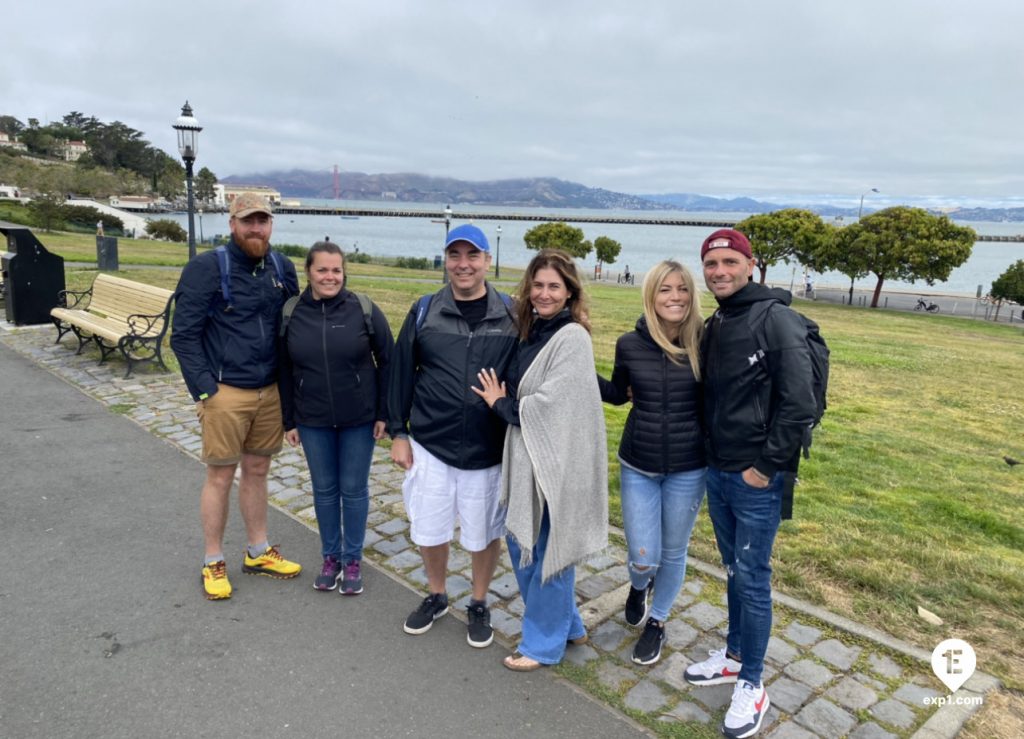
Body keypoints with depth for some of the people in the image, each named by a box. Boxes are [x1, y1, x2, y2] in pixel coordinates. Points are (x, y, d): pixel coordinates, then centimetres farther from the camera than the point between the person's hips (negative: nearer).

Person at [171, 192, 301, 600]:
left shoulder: (282, 268, 6)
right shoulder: (207, 268, -9)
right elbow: (183, 334, -9)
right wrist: (203, 390, -13)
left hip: (271, 391, 5)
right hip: (225, 392, -5)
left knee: (257, 471, 16)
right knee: (220, 476, 6)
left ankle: (258, 552, 31)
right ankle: (213, 563, 22)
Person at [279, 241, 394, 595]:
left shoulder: (364, 310, -10)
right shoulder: (291, 313, -4)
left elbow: (388, 362, -4)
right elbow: (284, 372, 4)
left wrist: (384, 414, -6)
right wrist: (288, 421, 4)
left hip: (359, 419, -2)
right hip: (312, 421, 2)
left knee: (354, 489, 9)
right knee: (324, 489, 14)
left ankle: (353, 560, 26)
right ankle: (330, 556, 32)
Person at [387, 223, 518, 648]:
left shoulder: (511, 317, -3)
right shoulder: (424, 311, 0)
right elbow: (401, 372, 4)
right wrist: (398, 432, 3)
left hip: (487, 451, -1)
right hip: (429, 445, 2)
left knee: (483, 534, 12)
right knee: (429, 529, 14)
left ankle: (478, 605, 37)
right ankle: (436, 597, 40)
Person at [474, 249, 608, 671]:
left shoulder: (572, 337, -15)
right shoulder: (533, 333, 10)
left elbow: (551, 404, -21)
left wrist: (500, 404, -8)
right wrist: (504, 402, -3)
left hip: (556, 461, -9)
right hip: (527, 456, 9)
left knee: (547, 551, 6)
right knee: (521, 544, 18)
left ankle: (544, 642, 27)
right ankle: (567, 625, 37)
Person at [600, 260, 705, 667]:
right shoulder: (630, 344, -7)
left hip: (688, 468, -1)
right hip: (638, 465, 1)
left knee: (673, 553, 15)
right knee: (642, 558, 3)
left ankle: (657, 622, 42)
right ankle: (639, 586, 42)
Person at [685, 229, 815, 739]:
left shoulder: (777, 319, -14)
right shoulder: (714, 325, 9)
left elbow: (798, 403, -18)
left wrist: (766, 466, -16)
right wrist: (713, 456, 11)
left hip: (757, 479, -7)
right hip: (717, 473, 7)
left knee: (752, 578, 3)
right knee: (733, 571, 19)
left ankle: (752, 685, 19)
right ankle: (734, 656, 36)